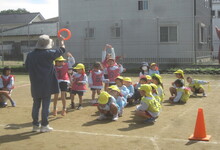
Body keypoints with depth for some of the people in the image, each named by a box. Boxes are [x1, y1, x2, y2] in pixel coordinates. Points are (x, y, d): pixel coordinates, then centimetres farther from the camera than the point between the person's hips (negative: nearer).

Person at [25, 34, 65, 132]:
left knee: (36, 104, 12)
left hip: (35, 85, 5)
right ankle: (44, 125, 6)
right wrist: (61, 41, 20)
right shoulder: (48, 53, -12)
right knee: (45, 105, 2)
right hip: (46, 84, -5)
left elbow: (27, 67, 11)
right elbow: (61, 50, 3)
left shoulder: (30, 55, 1)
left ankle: (35, 125, 19)